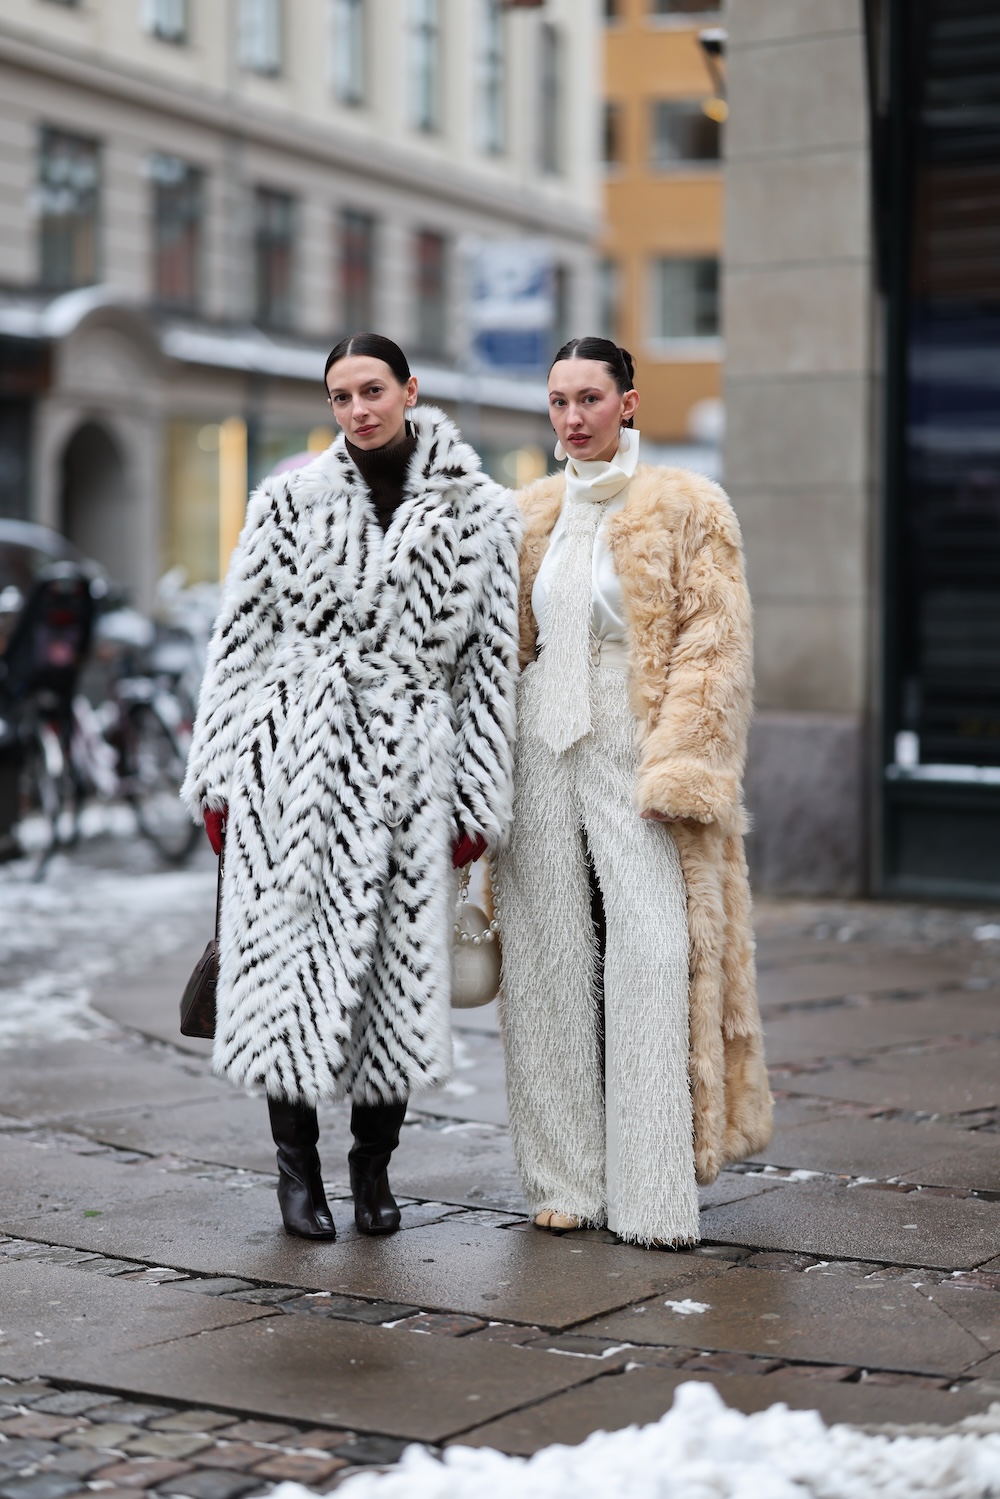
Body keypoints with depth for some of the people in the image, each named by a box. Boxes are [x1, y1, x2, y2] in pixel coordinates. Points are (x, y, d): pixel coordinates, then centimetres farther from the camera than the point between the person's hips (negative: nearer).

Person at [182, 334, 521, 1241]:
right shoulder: (289, 502, 4)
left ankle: (374, 1167, 19)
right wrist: (218, 777, 1)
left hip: (408, 768, 0)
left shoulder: (480, 516, 4)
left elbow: (492, 664, 5)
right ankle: (296, 1165, 14)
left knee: (400, 962, 3)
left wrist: (478, 800, 2)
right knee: (289, 951, 0)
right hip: (294, 761, 0)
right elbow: (241, 640, 6)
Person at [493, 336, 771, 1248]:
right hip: (543, 751, 4)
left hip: (638, 750, -4)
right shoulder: (532, 516, 14)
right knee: (552, 963, 3)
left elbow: (713, 649, -5)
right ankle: (568, 1179, 12)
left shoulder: (688, 509, 1)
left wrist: (675, 767, -15)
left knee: (653, 960, -10)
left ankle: (655, 1190, -4)